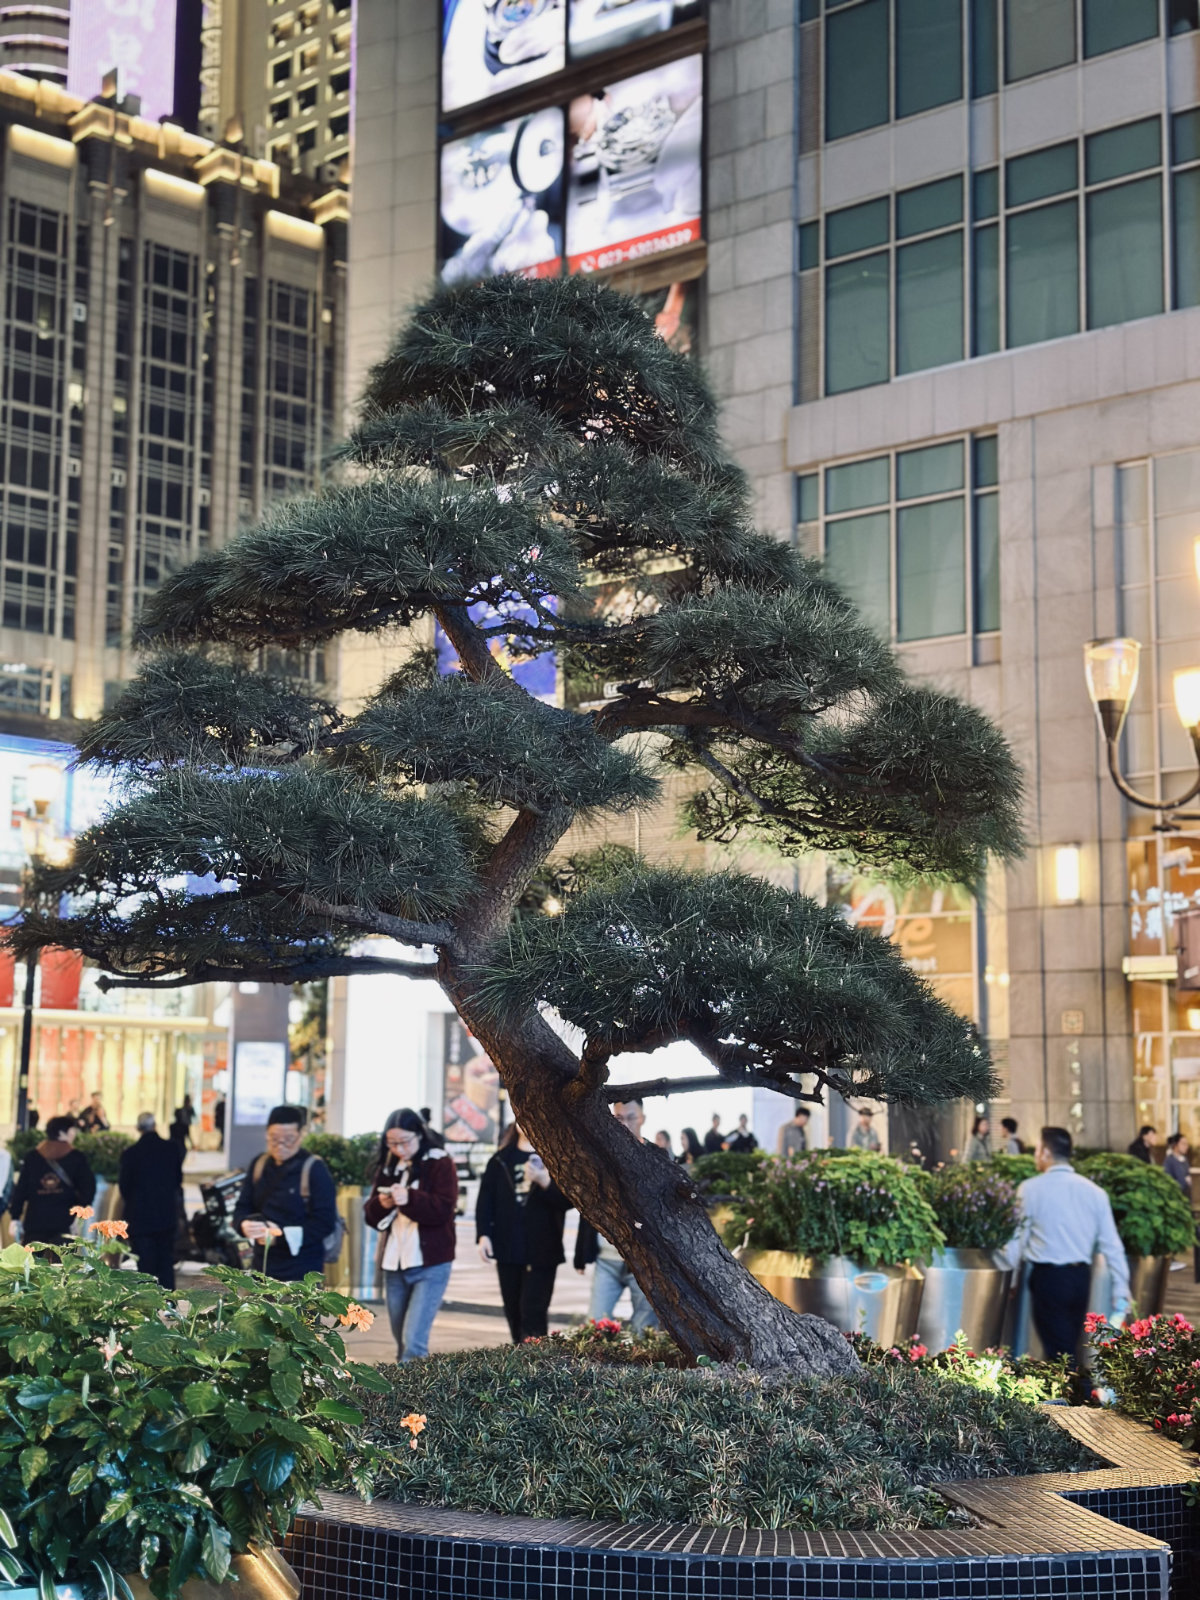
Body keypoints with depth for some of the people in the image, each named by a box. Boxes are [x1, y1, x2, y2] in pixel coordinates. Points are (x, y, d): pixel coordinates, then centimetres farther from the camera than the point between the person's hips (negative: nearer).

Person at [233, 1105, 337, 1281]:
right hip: (264, 1266, 6)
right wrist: (244, 1224, -13)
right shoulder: (259, 1164, 9)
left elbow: (325, 1222, -13)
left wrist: (282, 1235, -22)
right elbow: (243, 1207, 12)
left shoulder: (314, 1169, -9)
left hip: (302, 1273, -6)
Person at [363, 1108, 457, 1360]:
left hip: (430, 1266, -6)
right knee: (402, 1342, 12)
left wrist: (409, 1199, -28)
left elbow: (445, 1208, -14)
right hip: (393, 1264, 6)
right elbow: (371, 1216, 12)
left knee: (414, 1340, -15)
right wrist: (381, 1204, -11)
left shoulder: (440, 1164, -3)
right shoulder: (387, 1167, 12)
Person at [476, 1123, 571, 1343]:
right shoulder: (501, 1160, 10)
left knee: (533, 1313, -8)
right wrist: (483, 1234, -3)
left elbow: (568, 1199, -7)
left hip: (541, 1250, -4)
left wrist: (544, 1181, -24)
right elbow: (485, 1199, 9)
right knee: (514, 1313, 11)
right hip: (507, 1249, 4)